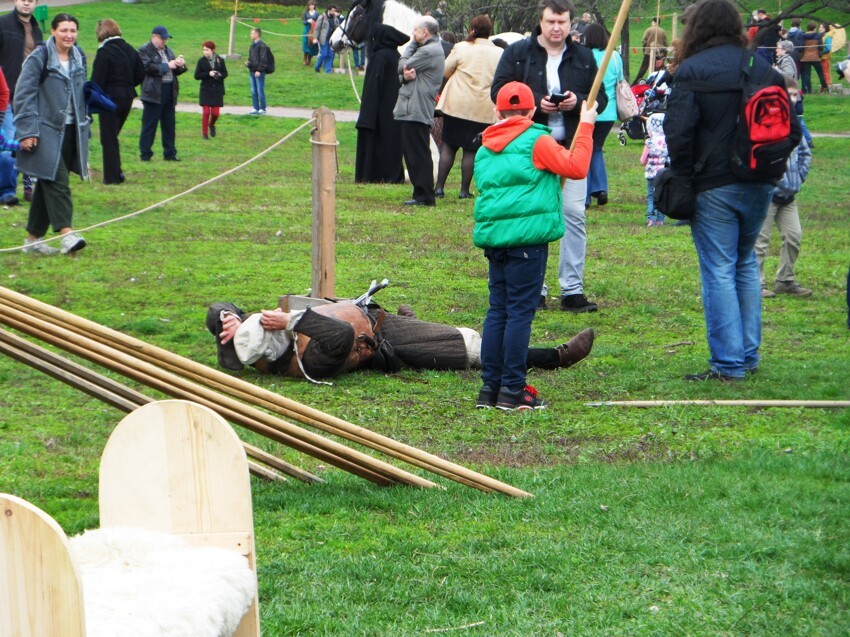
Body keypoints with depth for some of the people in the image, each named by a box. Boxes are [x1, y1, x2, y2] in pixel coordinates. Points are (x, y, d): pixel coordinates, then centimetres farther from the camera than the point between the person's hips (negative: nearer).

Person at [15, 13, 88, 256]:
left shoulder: (79, 59, 13)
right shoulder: (38, 59, -8)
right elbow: (24, 95, -9)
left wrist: (84, 127, 20)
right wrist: (27, 131, -14)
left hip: (71, 131, 6)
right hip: (46, 131, -6)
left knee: (48, 184, 9)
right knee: (57, 181, -15)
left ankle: (33, 238, 15)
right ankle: (66, 232, -21)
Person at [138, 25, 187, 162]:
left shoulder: (168, 50, 19)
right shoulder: (144, 51, -4)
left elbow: (176, 71, 23)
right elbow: (148, 68, -19)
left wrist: (180, 65, 0)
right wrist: (167, 66, -16)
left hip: (169, 93, 7)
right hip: (154, 93, -7)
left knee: (169, 125, 10)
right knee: (149, 125, -2)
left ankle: (170, 154, 16)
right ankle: (145, 154, 2)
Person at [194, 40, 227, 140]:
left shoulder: (220, 60, 0)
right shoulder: (201, 61, -3)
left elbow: (225, 73, 7)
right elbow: (197, 75, -5)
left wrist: (220, 75, -15)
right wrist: (208, 74, -18)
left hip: (217, 90, 1)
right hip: (206, 90, -1)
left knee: (215, 113, 0)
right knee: (206, 112, -4)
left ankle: (211, 125, 34)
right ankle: (204, 133, 10)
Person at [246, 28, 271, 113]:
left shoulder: (262, 45, -11)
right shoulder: (253, 45, 14)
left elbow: (263, 59, -15)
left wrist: (259, 70, -19)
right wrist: (248, 63, 4)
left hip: (259, 72, -8)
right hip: (252, 71, 8)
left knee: (260, 90, -3)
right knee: (253, 91, 10)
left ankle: (262, 109, 3)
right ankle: (255, 108, 16)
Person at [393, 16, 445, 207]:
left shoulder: (429, 51, -15)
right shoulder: (433, 49, 19)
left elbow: (402, 66, -11)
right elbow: (403, 71, 15)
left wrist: (411, 44, 0)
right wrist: (406, 75, -10)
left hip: (416, 111, -11)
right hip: (411, 110, 11)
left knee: (418, 154, -7)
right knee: (411, 154, 14)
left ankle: (425, 196, -5)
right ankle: (422, 193, 18)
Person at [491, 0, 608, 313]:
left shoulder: (583, 57, 9)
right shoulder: (517, 53, 1)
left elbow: (601, 99, 11)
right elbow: (499, 91, -2)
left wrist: (578, 101, -11)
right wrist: (536, 102, -15)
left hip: (572, 146, 2)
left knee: (574, 214, -2)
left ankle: (572, 290, 4)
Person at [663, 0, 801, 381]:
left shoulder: (691, 71, -10)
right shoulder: (763, 68, 7)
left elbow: (678, 132, -16)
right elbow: (791, 130, 8)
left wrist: (682, 178, -5)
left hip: (713, 187, -5)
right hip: (759, 186, 5)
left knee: (719, 271, -3)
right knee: (746, 265, 19)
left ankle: (729, 364, -5)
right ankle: (749, 355, 20)